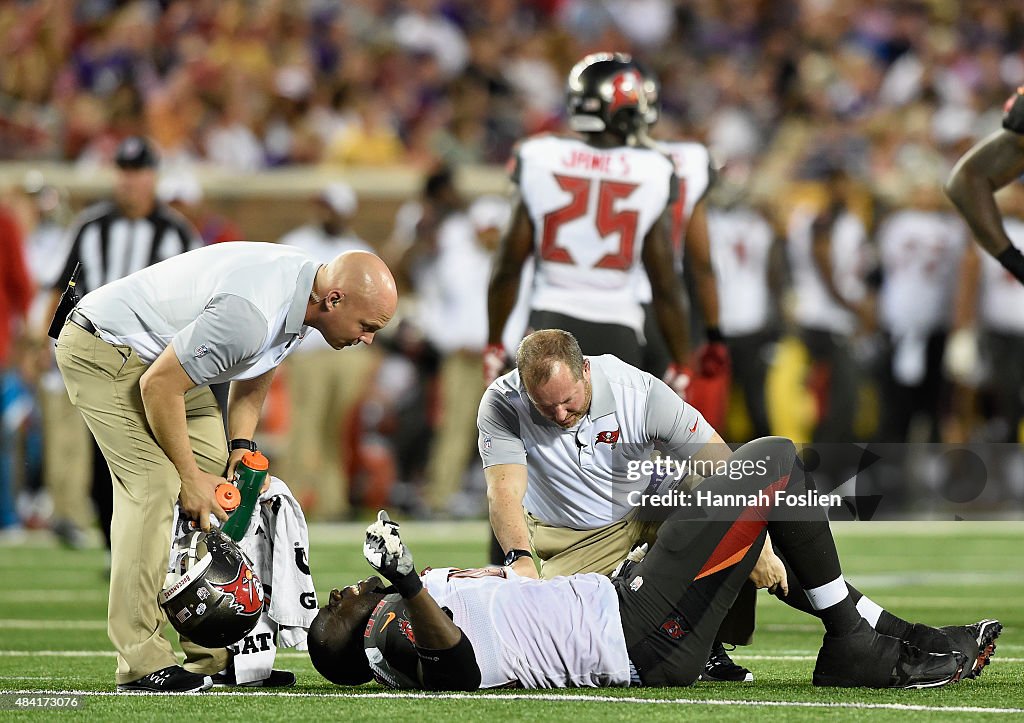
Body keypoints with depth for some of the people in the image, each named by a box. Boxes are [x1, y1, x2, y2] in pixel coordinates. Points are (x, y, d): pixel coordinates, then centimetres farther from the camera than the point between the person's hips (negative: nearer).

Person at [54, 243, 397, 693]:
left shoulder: (302, 294, -6)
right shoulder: (250, 314, -35)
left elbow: (253, 378, 12)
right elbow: (158, 386, -26)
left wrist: (242, 448, -1)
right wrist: (190, 475, -16)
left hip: (162, 352, 10)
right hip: (102, 351, -10)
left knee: (218, 481, 4)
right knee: (154, 486, -19)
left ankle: (214, 654, 6)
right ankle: (141, 662, -19)